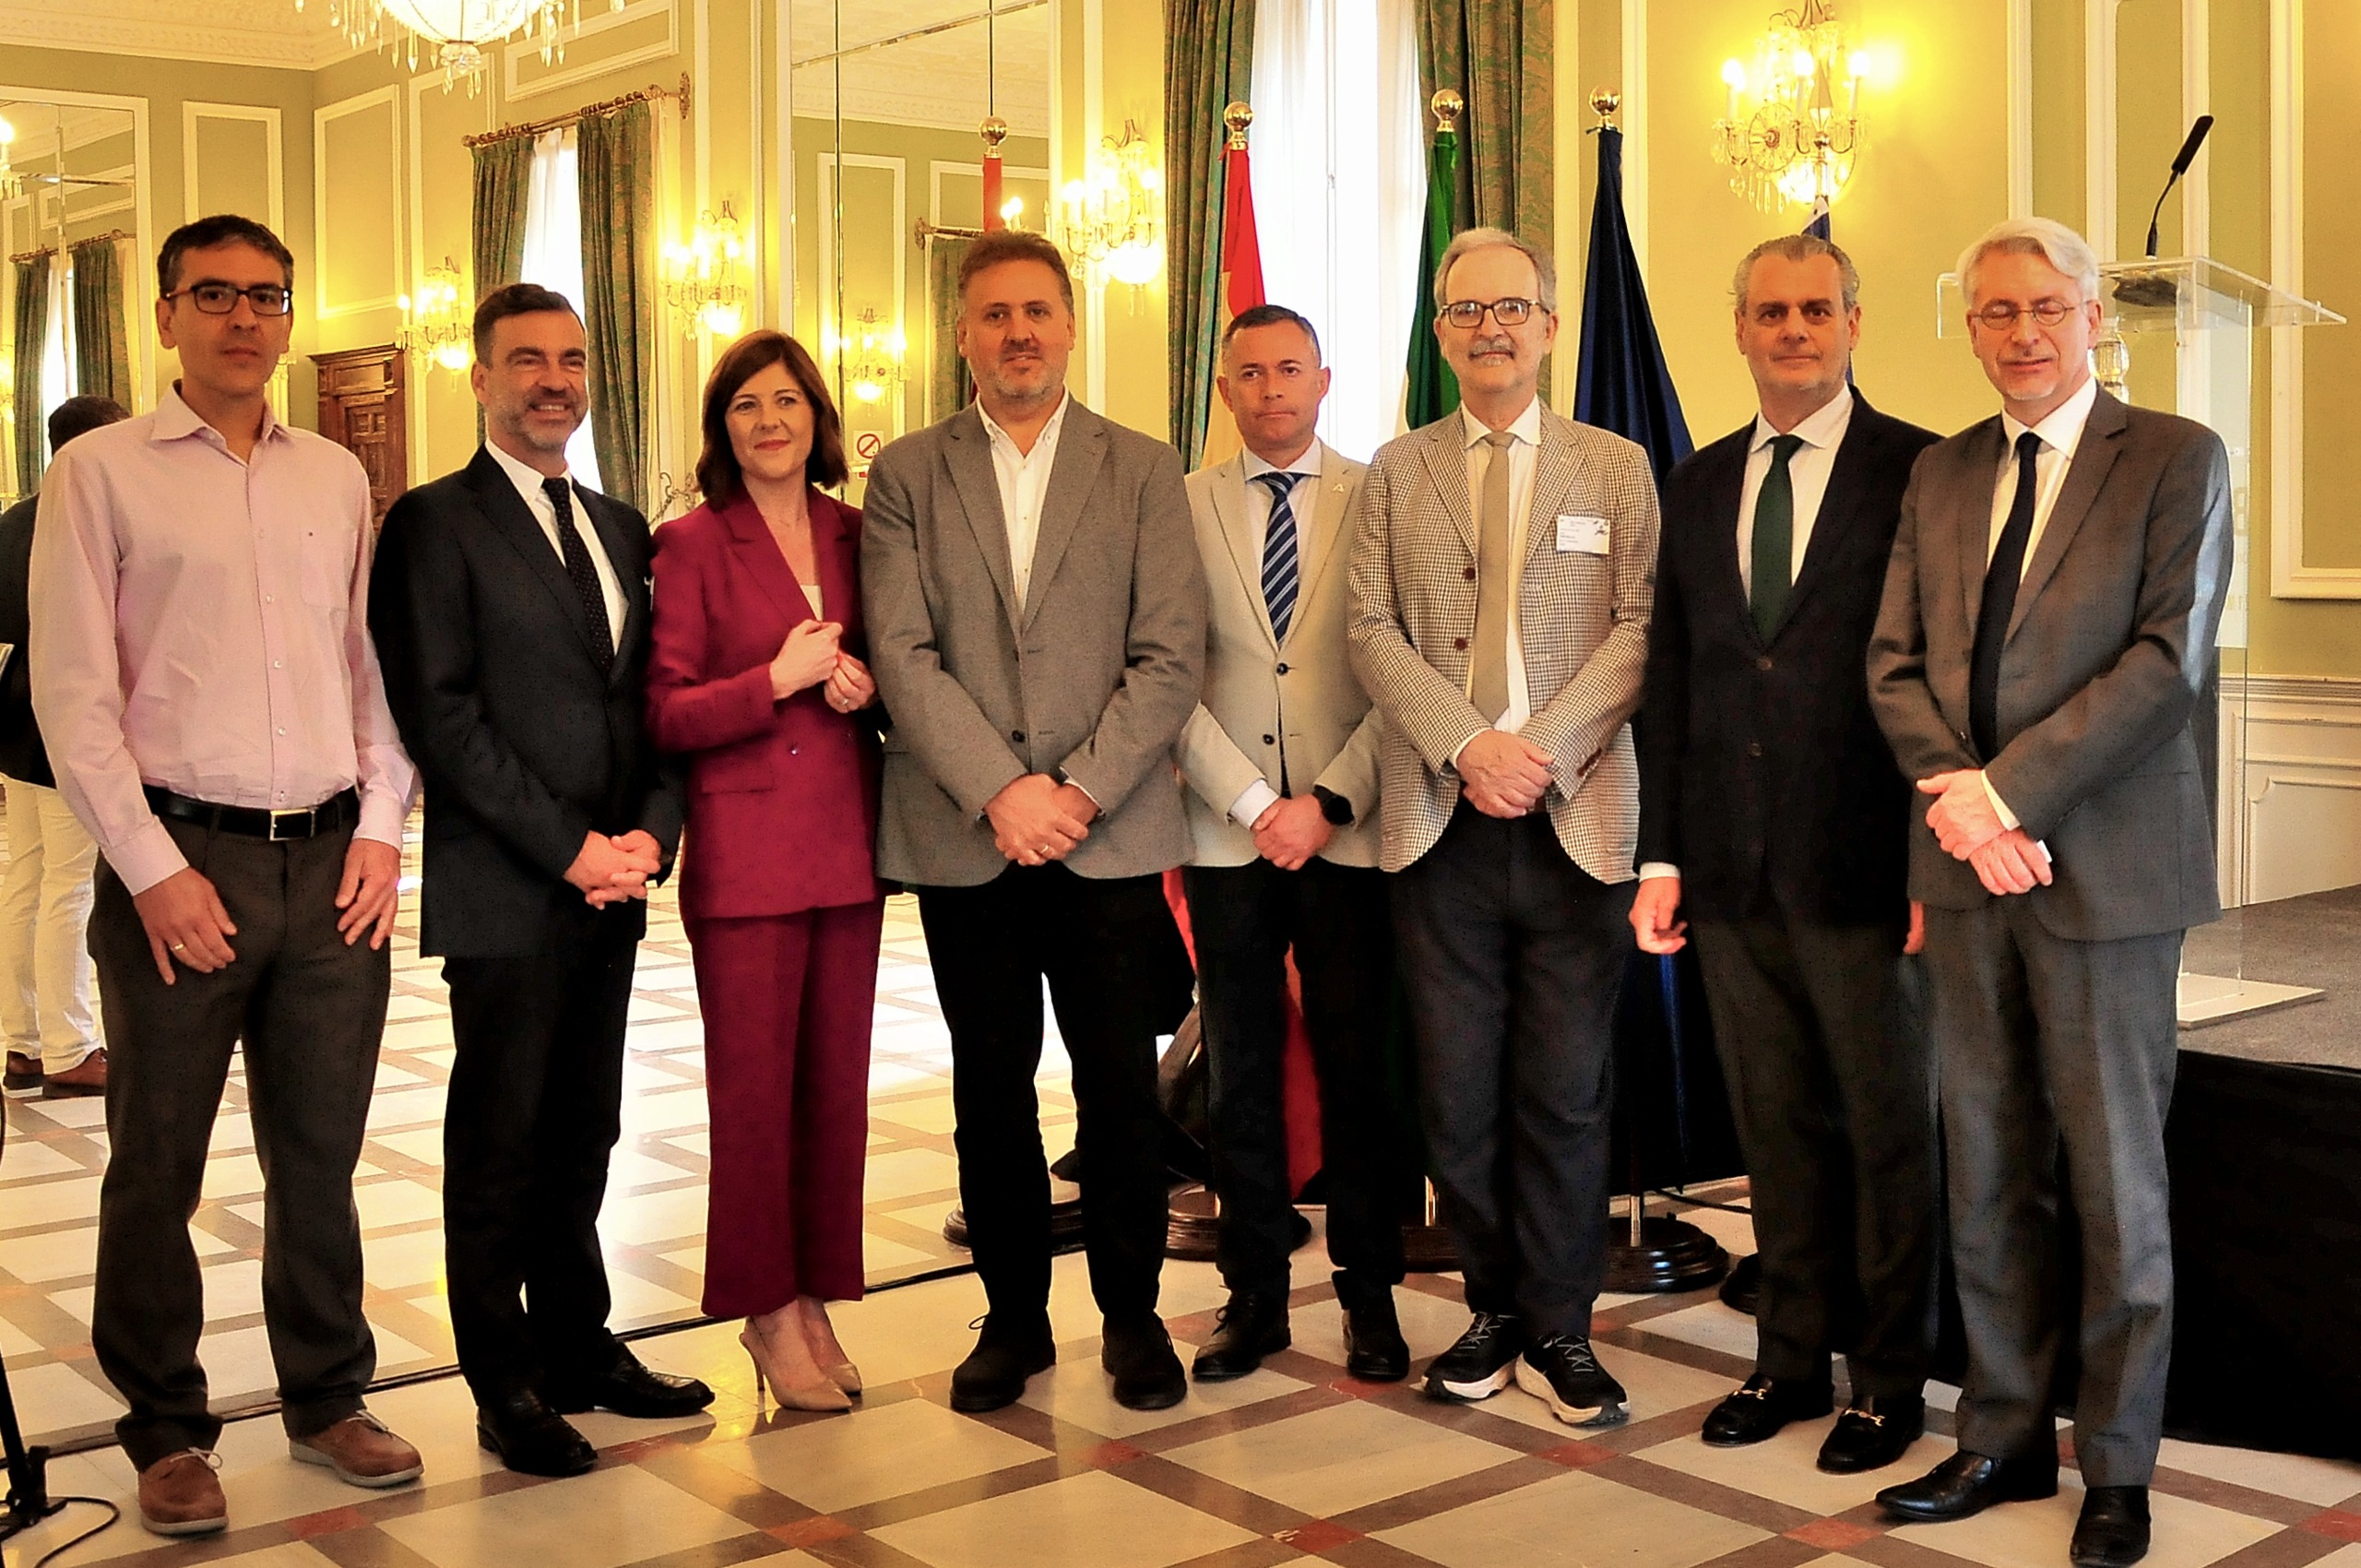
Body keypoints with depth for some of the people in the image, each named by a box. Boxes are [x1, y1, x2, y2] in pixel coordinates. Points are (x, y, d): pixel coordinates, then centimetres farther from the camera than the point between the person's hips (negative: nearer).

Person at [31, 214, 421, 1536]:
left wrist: (382, 827, 2)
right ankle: (167, 1431, 20)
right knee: (158, 1167, 6)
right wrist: (151, 867, -10)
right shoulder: (101, 473, 0)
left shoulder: (338, 479, 12)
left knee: (321, 1155, 12)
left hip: (334, 862, 3)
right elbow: (72, 693, -4)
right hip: (181, 858, -3)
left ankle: (328, 1399, 26)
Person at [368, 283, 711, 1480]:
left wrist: (650, 833, -2)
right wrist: (567, 849, -14)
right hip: (503, 896, -6)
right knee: (498, 1146, 4)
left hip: (611, 888, 6)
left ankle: (577, 1348, 26)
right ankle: (507, 1388, 15)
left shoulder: (619, 526, 15)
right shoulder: (435, 522, -5)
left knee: (582, 1136, 13)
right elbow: (441, 715, -12)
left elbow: (651, 697, 14)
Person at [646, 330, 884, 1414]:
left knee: (837, 1083, 8)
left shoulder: (856, 537, 10)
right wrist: (779, 679, -16)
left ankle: (815, 1299, 20)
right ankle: (769, 1311, 13)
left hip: (848, 842, 4)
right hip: (744, 848, -4)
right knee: (754, 1088, 0)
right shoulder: (695, 544, -3)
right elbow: (666, 714, -7)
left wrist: (865, 685, -2)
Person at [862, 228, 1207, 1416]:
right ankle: (1014, 1317, 22)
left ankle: (1132, 1311, 20)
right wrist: (1000, 790, -13)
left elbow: (1170, 657, -1)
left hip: (1113, 834, 0)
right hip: (964, 839, 1)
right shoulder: (906, 476, 7)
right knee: (991, 1091, 8)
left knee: (1121, 1086, 3)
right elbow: (903, 656, -2)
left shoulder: (1142, 470, 7)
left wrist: (1081, 791, -11)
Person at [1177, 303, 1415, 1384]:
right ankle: (1254, 1294, 17)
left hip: (1349, 833, -1)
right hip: (1227, 835, 1)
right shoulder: (1182, 506, 5)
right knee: (1239, 1072, 6)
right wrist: (1252, 803, -8)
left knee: (1357, 1067, 4)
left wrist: (1330, 800, -10)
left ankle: (1369, 1294, 16)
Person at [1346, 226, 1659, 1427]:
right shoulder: (1396, 472, 12)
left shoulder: (1617, 468, 10)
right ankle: (1493, 1309, 19)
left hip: (1576, 820, -1)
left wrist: (1546, 747, -13)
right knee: (1456, 1089, 5)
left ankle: (1559, 1329, 13)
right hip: (1441, 822, 1)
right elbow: (1373, 630, 3)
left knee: (1565, 1091, 1)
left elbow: (1639, 629, 1)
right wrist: (1466, 744, -11)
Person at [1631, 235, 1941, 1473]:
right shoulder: (1695, 485, 12)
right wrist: (1659, 856, 7)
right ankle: (1792, 1357, 27)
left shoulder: (1920, 472, -4)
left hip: (1862, 864, -4)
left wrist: (1937, 861, -11)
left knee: (1889, 1126, 7)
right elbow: (1668, 676, 12)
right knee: (1776, 1125, 14)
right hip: (1732, 867, 5)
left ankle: (1890, 1378, 21)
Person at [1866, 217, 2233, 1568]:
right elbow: (1896, 662, 9)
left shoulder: (2178, 459, -2)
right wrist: (1953, 794, -8)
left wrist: (2008, 787, -16)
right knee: (1987, 1178, 10)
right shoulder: (1941, 476, 13)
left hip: (2105, 867, -4)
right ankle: (2005, 1440, 21)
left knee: (2116, 1180, 4)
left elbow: (2169, 656, -12)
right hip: (1968, 863, 5)